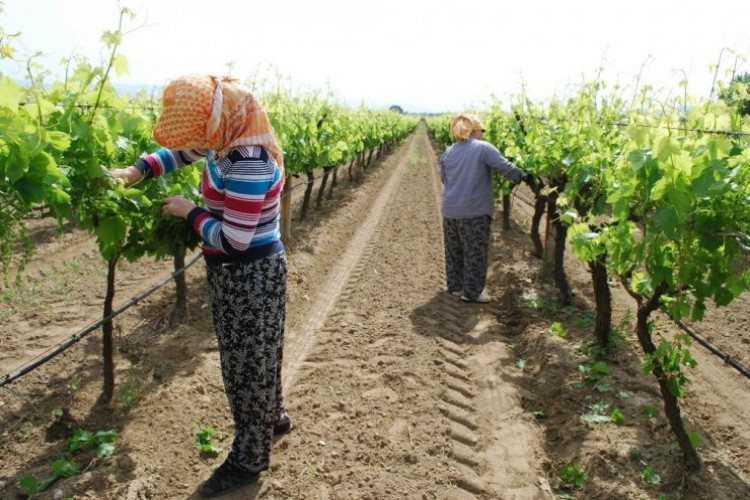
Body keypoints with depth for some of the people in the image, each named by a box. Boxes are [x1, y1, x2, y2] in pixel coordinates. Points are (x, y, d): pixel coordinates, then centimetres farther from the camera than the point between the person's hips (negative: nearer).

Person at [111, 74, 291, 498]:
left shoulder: (248, 165, -30)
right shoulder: (227, 144, -1)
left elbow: (232, 241, -29)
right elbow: (181, 151, 19)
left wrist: (190, 212, -14)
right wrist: (136, 171, 4)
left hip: (251, 275, -9)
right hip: (237, 271, 9)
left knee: (248, 362, 6)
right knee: (251, 355, 23)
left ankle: (249, 459, 26)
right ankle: (275, 418, 46)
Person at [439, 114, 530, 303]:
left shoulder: (448, 152, 9)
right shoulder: (483, 148, -8)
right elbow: (505, 167, -12)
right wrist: (523, 176, 2)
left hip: (450, 209, 6)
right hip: (474, 210, -6)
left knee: (454, 251, 17)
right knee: (475, 252, 4)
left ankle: (455, 286, 27)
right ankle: (472, 292, 9)